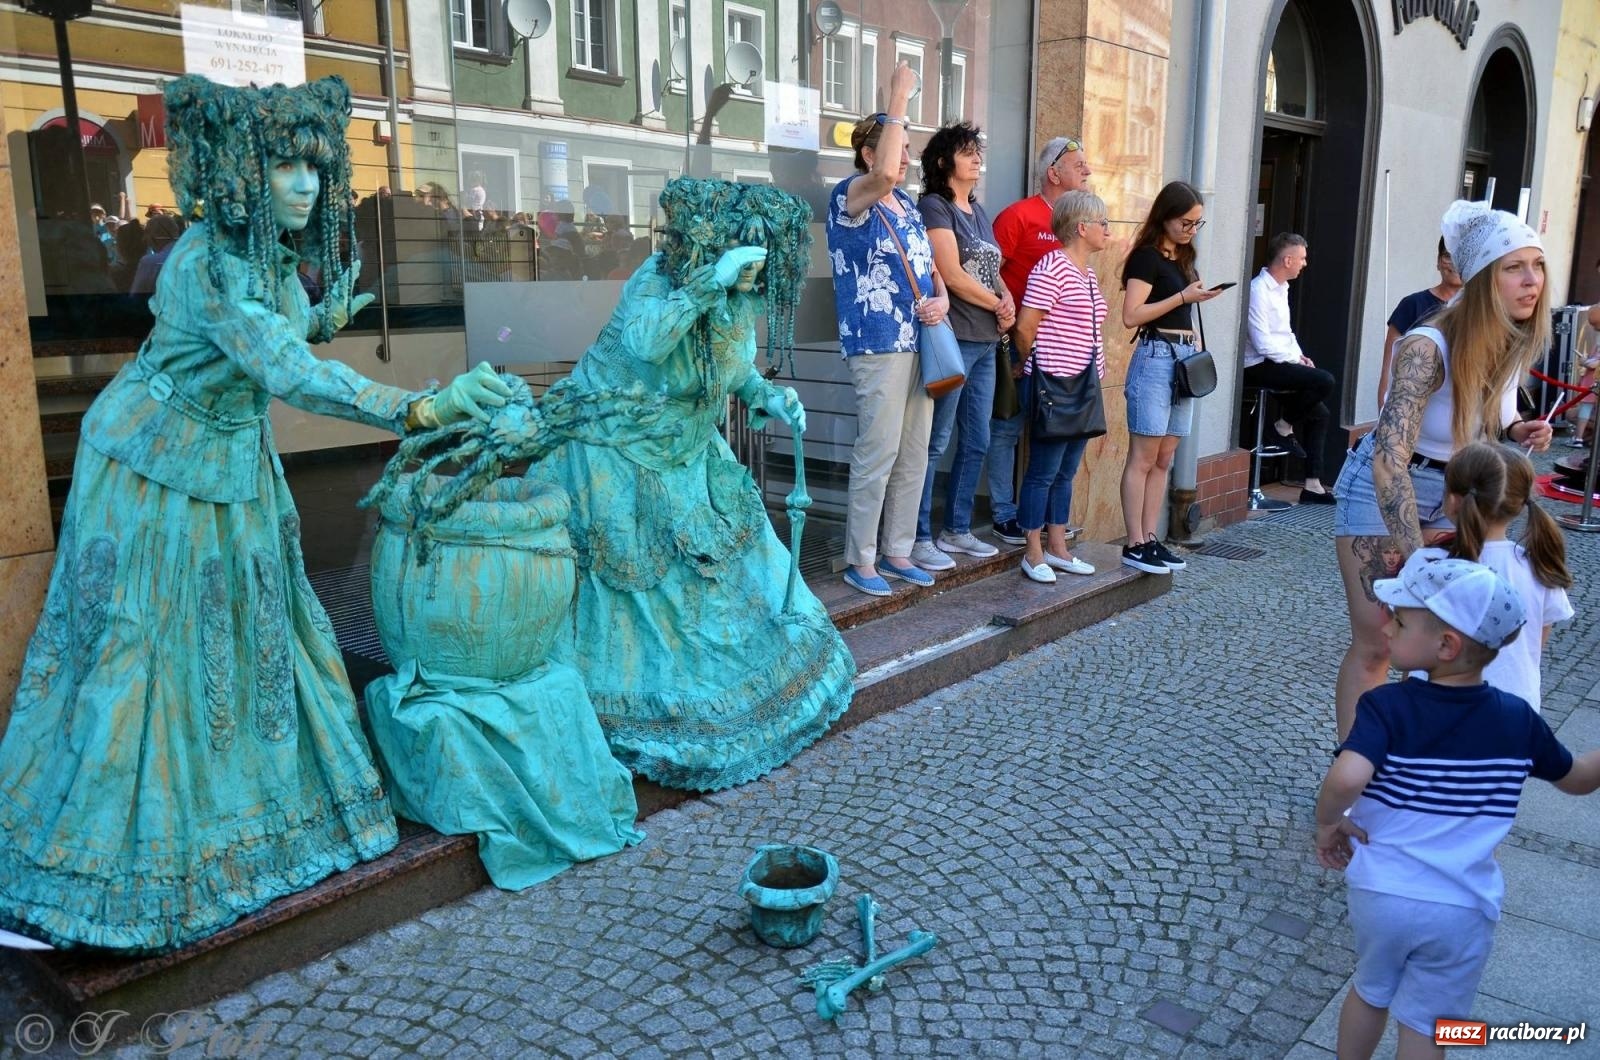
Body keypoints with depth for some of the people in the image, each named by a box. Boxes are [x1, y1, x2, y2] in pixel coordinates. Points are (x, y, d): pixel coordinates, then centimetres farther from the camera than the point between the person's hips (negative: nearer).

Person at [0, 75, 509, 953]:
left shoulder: (271, 252, -1)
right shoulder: (208, 262, -28)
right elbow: (285, 371, -43)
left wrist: (322, 320, 13)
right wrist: (417, 409, -52)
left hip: (233, 464, 8)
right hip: (155, 467, -8)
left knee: (243, 632, 15)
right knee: (139, 651, -2)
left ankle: (225, 810, 34)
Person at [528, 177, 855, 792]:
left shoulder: (747, 295, -7)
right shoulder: (659, 278, -27)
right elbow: (641, 342, -48)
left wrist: (767, 396, -10)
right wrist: (709, 281, -50)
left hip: (689, 454, 7)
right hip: (616, 455, -7)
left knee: (732, 563, 11)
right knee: (634, 586, 2)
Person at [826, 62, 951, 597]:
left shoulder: (908, 206, 18)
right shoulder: (849, 197, -6)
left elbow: (930, 266, 21)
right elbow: (884, 174, -30)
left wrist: (941, 298, -1)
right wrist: (898, 102, -21)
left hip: (921, 344, 8)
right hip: (879, 346, -8)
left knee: (914, 456, 10)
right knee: (877, 455, -6)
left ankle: (897, 552, 21)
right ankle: (861, 561, 5)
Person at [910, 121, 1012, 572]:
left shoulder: (978, 211, 20)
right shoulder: (934, 206, -5)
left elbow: (994, 272, 20)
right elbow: (952, 275, -13)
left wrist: (1009, 302, -1)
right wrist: (998, 305, -4)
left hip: (985, 342, 9)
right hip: (951, 340, -9)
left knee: (976, 442, 12)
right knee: (935, 442, -5)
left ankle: (957, 529, 23)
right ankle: (919, 539, 1)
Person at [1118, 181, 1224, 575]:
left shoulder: (1183, 258, 17)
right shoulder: (1146, 257, -7)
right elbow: (1131, 316, -15)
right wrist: (1184, 297, -16)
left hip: (1184, 357, 8)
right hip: (1155, 357, -8)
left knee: (1164, 460, 8)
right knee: (1143, 458, -6)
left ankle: (1150, 539, 13)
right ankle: (1134, 546, -2)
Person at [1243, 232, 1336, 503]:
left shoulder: (1281, 288, 16)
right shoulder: (1258, 290, -15)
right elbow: (1263, 344, -20)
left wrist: (1300, 356, 7)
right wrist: (1296, 359, -11)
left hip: (1281, 364, 10)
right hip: (1260, 367, -10)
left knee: (1319, 412, 8)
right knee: (1324, 380, -24)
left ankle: (1312, 485, 10)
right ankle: (1286, 424, -2)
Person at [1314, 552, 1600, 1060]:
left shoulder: (1385, 707, -19)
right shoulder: (1518, 719, -6)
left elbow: (1345, 779, -36)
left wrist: (1329, 823, -18)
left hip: (1381, 894, -1)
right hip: (1463, 910, 1)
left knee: (1370, 991, 25)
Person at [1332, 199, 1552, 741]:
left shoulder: (1516, 342, -6)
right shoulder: (1428, 348, -29)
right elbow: (1389, 458, -38)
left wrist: (1516, 431, -9)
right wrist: (1415, 560, -43)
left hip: (1452, 494, 7)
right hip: (1383, 492, -7)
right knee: (1375, 640, -4)